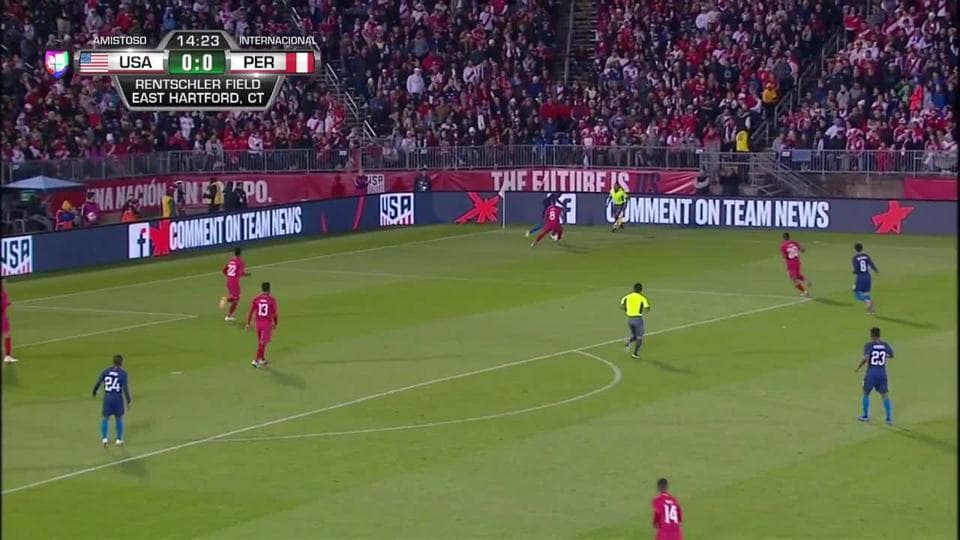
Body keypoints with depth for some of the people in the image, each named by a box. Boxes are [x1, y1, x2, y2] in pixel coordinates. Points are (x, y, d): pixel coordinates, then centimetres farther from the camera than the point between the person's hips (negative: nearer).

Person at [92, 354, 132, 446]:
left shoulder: (106, 372, 0)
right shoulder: (123, 374, -9)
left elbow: (98, 383, 2)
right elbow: (125, 388, -11)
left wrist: (94, 392, 21)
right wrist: (128, 401, -3)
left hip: (107, 397, 2)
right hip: (118, 398, -2)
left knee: (106, 418, 13)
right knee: (119, 418, 14)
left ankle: (104, 438, 3)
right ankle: (119, 439, 19)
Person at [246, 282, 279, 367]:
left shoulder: (256, 298, -4)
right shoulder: (272, 299, -13)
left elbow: (251, 312, -6)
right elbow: (275, 313, -9)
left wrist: (248, 324, -1)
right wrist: (275, 324, 7)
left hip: (258, 322, 4)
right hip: (267, 323, -4)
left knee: (261, 341, 21)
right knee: (262, 343, -1)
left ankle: (262, 359, 29)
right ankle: (256, 360, -11)